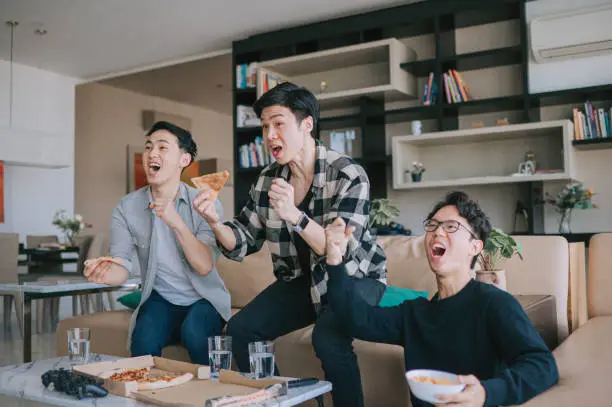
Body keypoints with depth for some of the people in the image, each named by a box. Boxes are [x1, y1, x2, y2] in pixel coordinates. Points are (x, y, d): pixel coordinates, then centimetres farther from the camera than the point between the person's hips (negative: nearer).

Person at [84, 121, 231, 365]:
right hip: (160, 299, 1)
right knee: (143, 341, -28)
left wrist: (177, 223, -31)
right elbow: (122, 264, -11)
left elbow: (205, 266, -18)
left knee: (193, 333, -30)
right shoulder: (126, 209, -2)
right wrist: (106, 273, -36)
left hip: (204, 299, -1)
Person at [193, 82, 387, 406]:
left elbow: (343, 252, -29)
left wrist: (294, 216, -43)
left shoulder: (348, 175, -20)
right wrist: (215, 222, -20)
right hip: (301, 279, 6)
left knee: (328, 338, -32)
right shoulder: (267, 180, -4)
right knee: (240, 329, -6)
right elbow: (243, 242, 1)